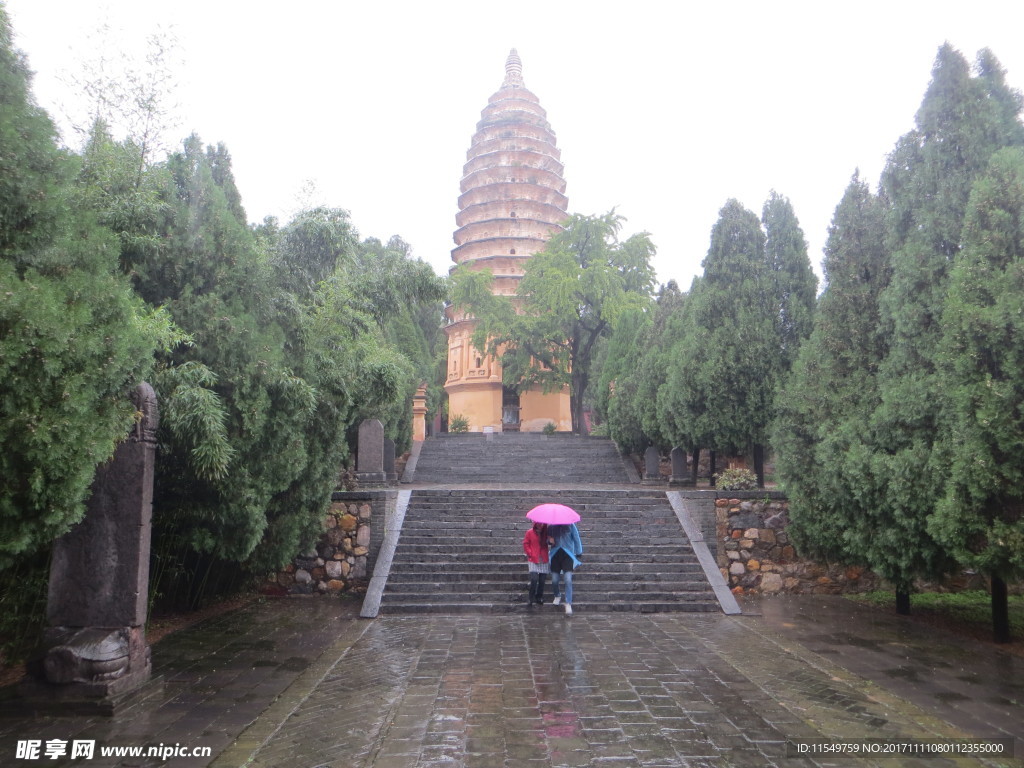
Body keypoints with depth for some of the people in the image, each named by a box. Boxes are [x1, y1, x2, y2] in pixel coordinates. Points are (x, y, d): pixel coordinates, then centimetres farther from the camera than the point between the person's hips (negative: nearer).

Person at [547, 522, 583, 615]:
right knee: (554, 580, 4)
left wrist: (578, 554, 3)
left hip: (567, 555, -2)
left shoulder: (570, 525, -2)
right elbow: (547, 540, 14)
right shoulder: (551, 527, 3)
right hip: (555, 555, 2)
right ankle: (557, 596, 34)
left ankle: (568, 604, -7)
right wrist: (550, 541, -11)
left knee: (568, 580, -13)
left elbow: (576, 538, 4)